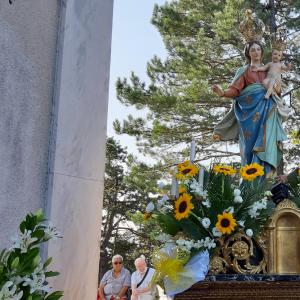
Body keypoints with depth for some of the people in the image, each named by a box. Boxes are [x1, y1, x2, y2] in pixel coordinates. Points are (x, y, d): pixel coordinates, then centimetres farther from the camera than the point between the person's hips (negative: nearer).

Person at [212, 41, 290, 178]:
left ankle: (265, 167, -31)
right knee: (251, 141, -11)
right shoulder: (243, 71, 17)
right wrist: (223, 93, -17)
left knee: (265, 138, -23)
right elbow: (235, 90, 4)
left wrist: (277, 90, -3)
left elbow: (275, 89, 22)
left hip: (265, 107, 1)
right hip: (249, 107, -1)